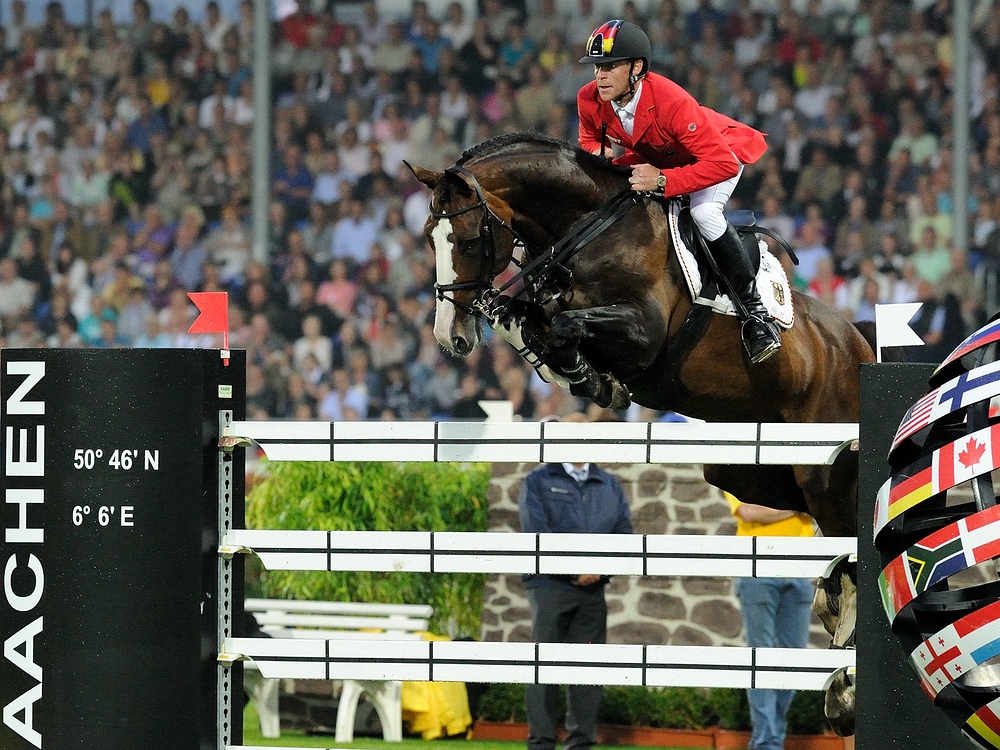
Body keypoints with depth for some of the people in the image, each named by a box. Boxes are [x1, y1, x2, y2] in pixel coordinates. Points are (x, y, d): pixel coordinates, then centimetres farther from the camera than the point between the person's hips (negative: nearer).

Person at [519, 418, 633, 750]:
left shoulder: (610, 485, 17)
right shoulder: (538, 482, 4)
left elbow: (624, 533, 9)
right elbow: (536, 533, -8)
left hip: (593, 591, 4)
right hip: (550, 585, -4)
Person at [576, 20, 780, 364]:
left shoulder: (671, 103, -41)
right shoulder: (589, 100, -23)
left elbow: (722, 164, -42)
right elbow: (590, 139, 2)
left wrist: (663, 180, -50)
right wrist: (598, 153, -23)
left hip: (725, 150, -7)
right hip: (654, 161, 7)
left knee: (703, 211, -34)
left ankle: (754, 309, -24)